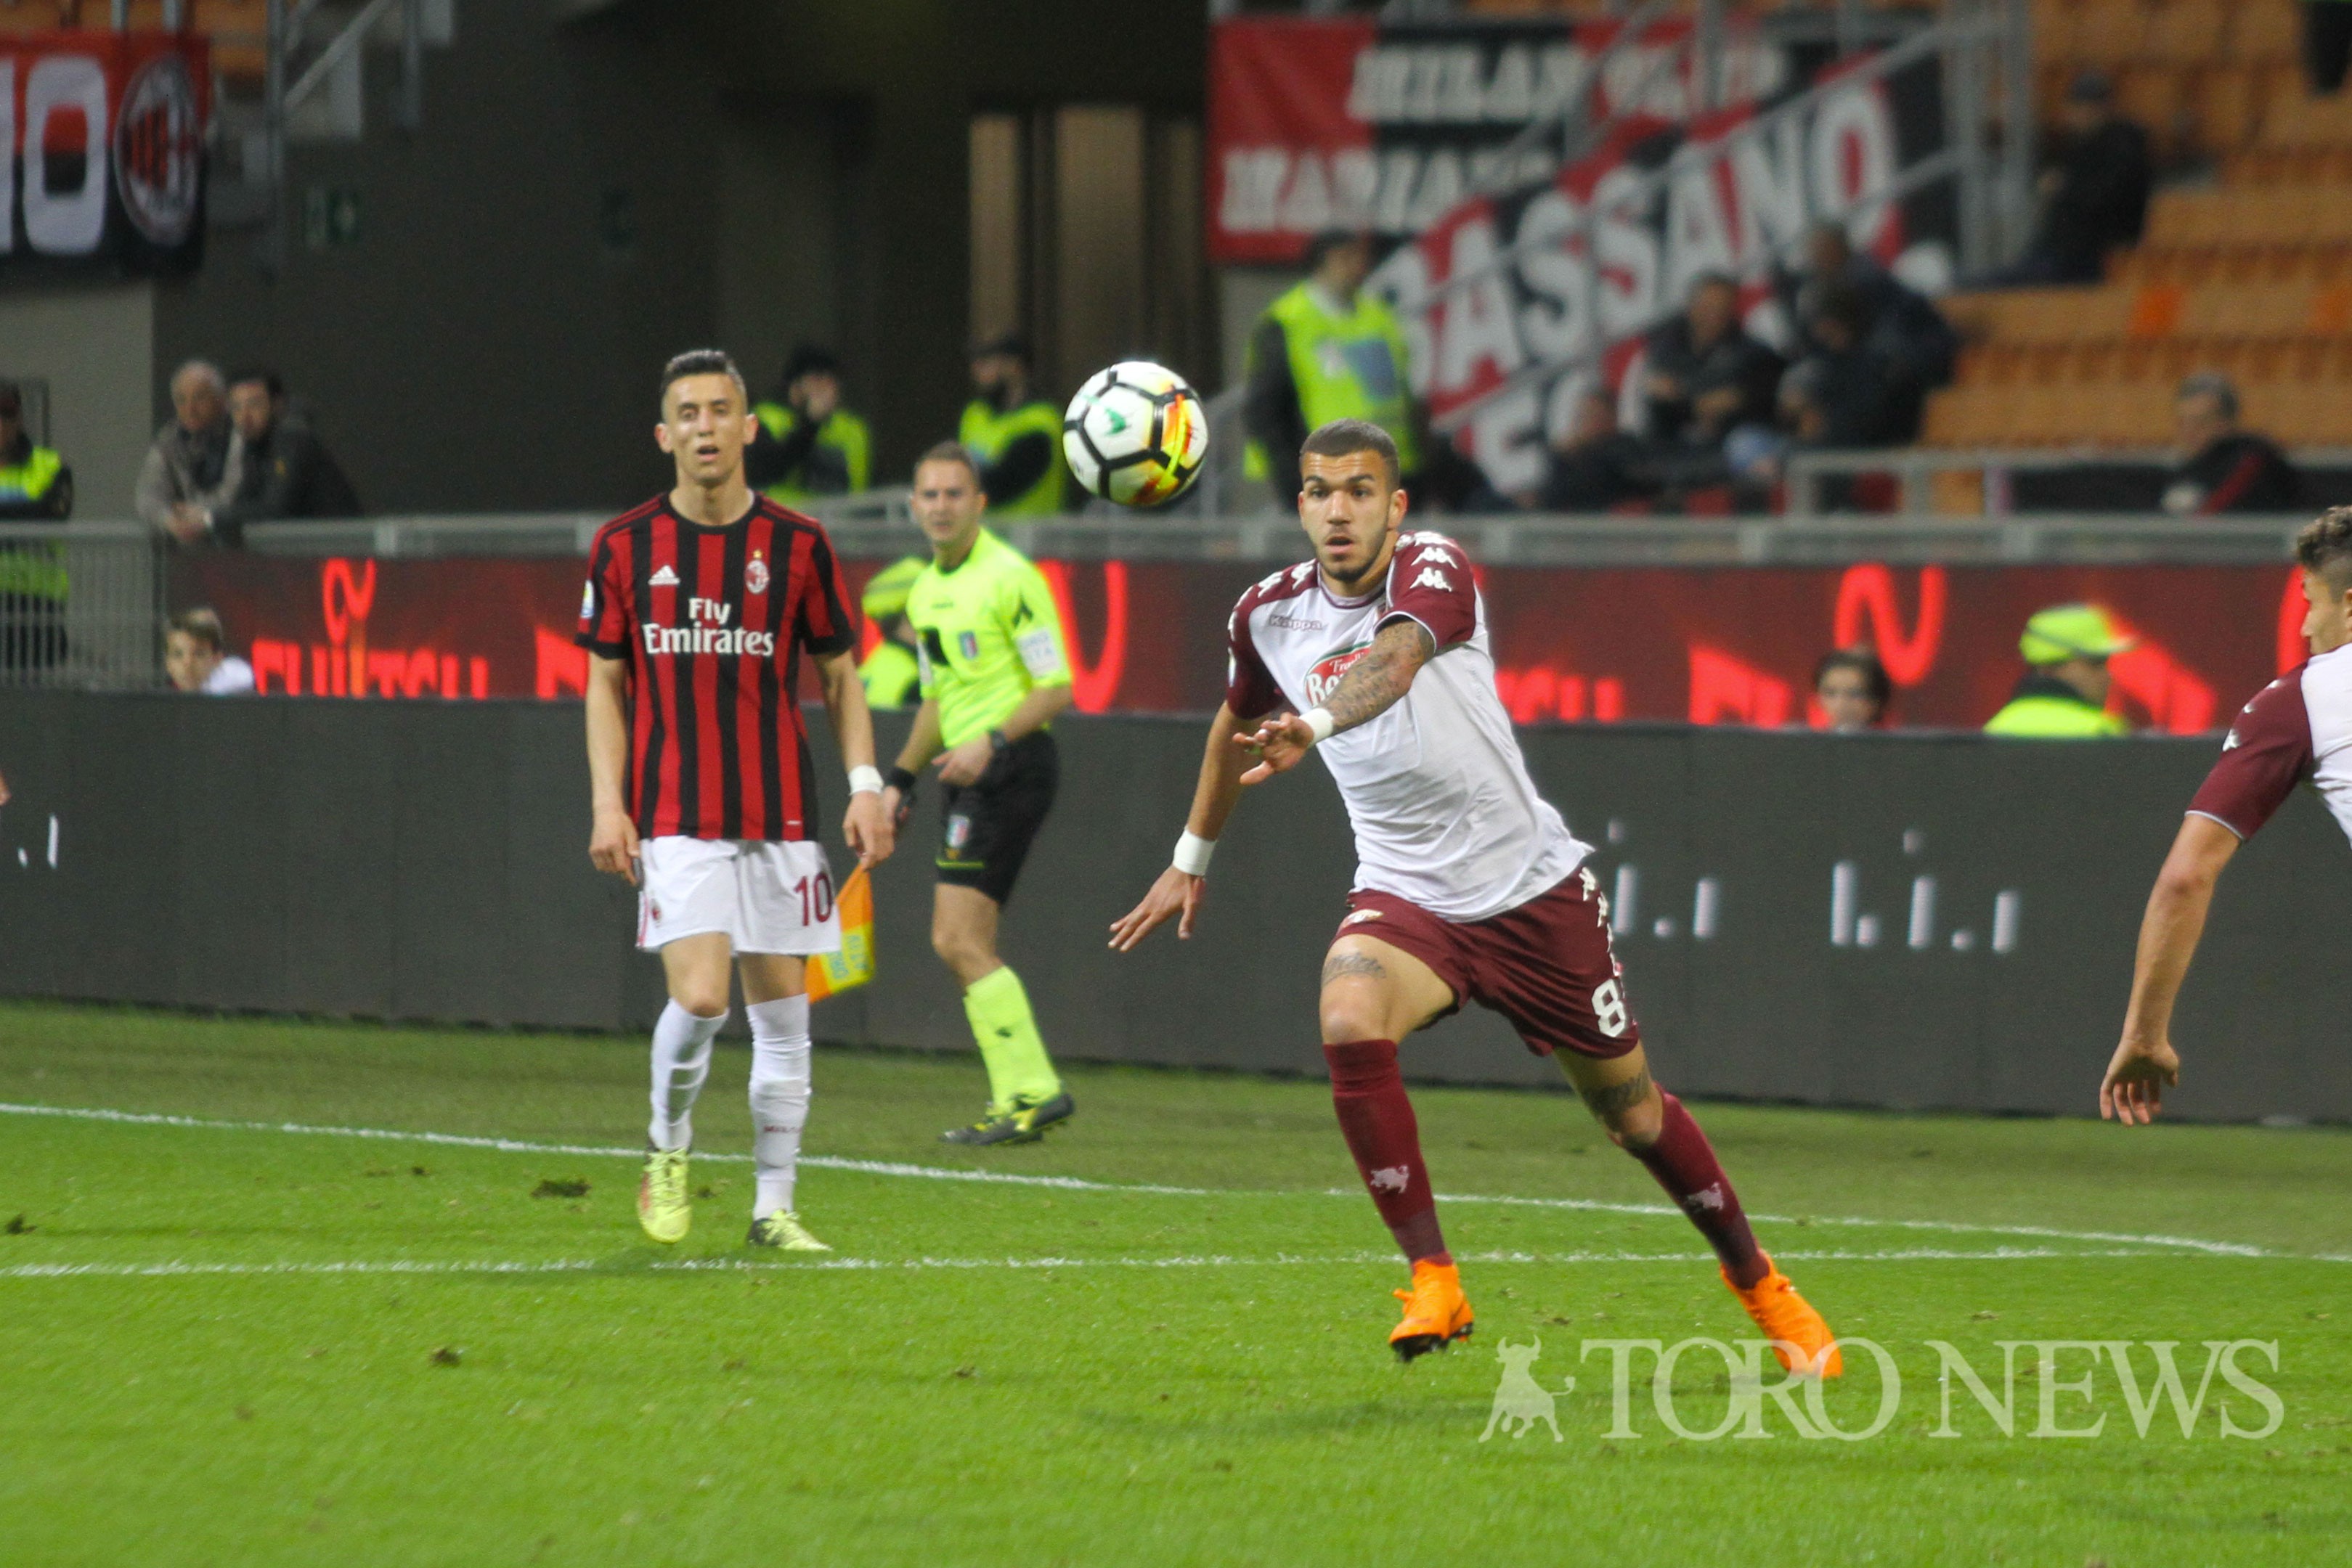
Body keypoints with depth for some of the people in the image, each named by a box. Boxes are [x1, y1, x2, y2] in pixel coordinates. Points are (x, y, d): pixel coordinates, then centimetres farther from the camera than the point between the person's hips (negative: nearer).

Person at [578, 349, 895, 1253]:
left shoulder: (798, 546, 2)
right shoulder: (625, 548, 2)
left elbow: (839, 675, 10)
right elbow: (606, 684, 7)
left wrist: (865, 785, -1)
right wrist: (608, 805, -2)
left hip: (781, 818, 2)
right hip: (674, 819, -2)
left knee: (782, 1015, 3)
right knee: (698, 1000, -16)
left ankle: (773, 1206, 13)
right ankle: (668, 1146, 11)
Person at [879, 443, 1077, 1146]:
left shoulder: (1009, 578, -11)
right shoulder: (927, 592, 16)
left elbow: (1055, 687, -15)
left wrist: (991, 743, -26)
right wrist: (900, 780, 22)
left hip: (1011, 766, -9)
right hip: (969, 773, 9)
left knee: (960, 941, -14)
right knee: (959, 944, 7)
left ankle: (1031, 1093, -12)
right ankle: (1025, 1098, 10)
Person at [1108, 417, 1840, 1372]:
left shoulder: (1433, 570, -16)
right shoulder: (1269, 615, 0)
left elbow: (1395, 660, -39)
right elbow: (1236, 725, 22)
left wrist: (1311, 728, -58)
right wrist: (1192, 860, 30)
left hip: (1534, 889, -3)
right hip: (1405, 896, 3)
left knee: (1635, 1116, 7)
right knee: (1348, 1030, -30)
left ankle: (1757, 1283, 33)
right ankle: (1433, 1282, -20)